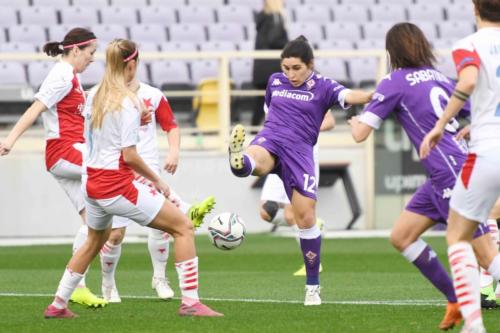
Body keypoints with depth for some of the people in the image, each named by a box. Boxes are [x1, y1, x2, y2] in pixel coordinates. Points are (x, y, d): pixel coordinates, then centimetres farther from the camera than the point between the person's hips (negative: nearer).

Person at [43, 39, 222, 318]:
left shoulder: (94, 96, 7)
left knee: (95, 240, 32)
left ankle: (58, 305, 37)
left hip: (92, 183, 8)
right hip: (118, 186, -8)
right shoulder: (129, 101, -16)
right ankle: (190, 302, -7)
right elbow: (129, 154, -19)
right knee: (184, 227, -1)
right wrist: (157, 181, -7)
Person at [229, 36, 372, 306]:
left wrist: (371, 96, -41)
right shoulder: (275, 81, 12)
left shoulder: (322, 87, 0)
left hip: (299, 151, -2)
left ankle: (313, 286, 4)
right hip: (270, 140, 3)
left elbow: (349, 96, -21)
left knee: (306, 216, -7)